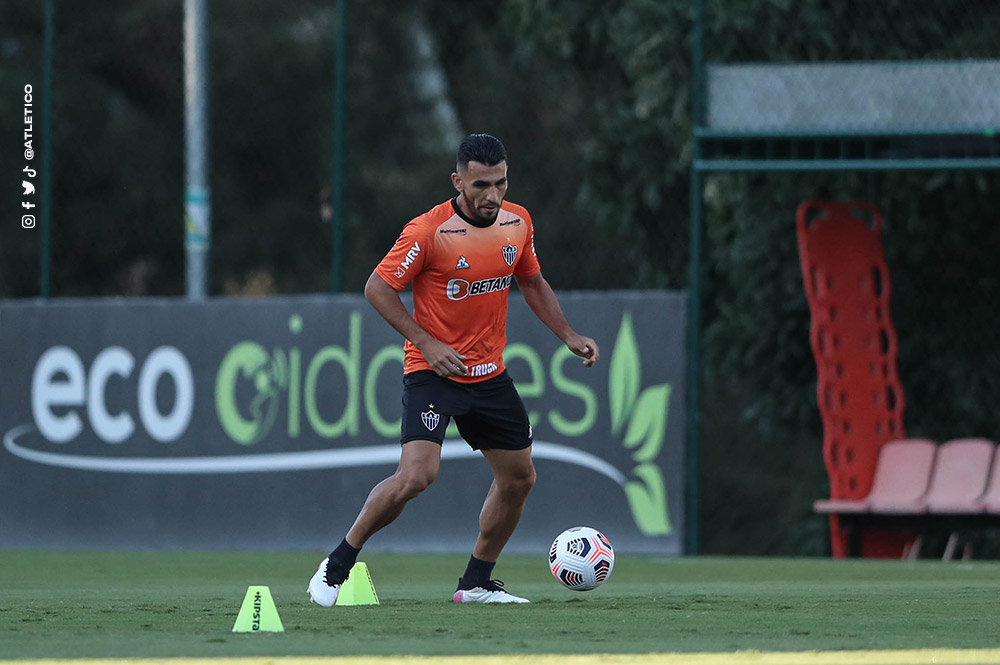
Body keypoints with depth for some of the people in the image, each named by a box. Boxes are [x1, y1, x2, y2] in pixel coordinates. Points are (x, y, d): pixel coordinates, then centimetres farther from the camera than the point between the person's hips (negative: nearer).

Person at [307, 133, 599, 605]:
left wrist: (568, 336, 10)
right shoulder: (429, 231, -18)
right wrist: (427, 343, -18)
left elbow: (531, 282, 18)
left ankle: (476, 583, 25)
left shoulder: (517, 222, 1)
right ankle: (337, 565, -8)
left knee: (519, 478, 10)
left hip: (489, 373, 7)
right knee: (416, 474, -22)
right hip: (433, 371, -7)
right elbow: (377, 288, -12)